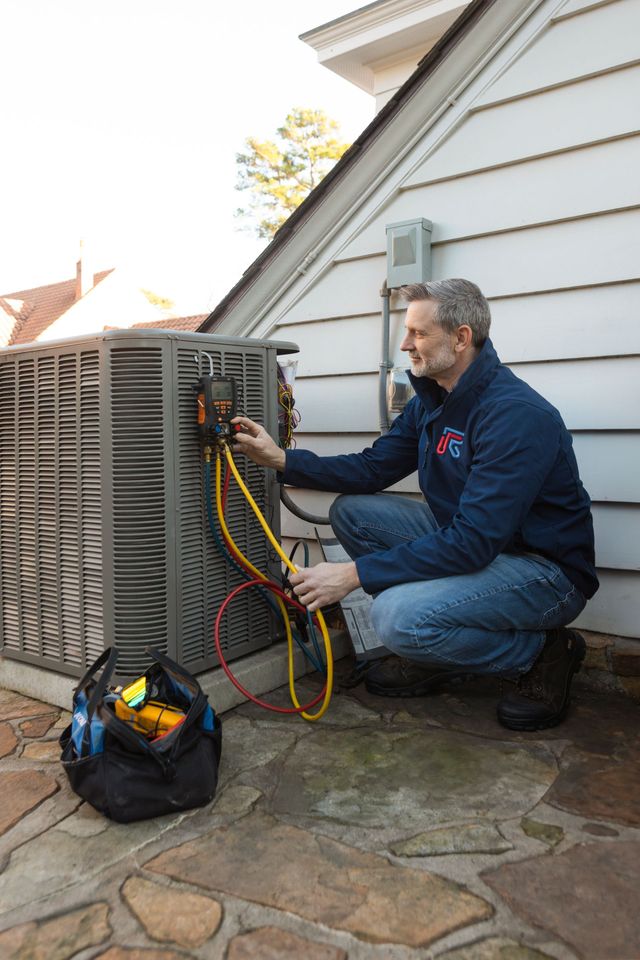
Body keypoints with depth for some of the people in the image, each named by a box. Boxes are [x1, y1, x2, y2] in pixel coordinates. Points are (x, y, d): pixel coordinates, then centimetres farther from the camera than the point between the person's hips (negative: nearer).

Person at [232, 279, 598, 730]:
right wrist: (281, 459, -4)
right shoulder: (431, 400, 4)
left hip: (547, 570, -9)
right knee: (352, 510, 0)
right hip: (472, 541, 9)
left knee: (397, 615, -30)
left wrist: (354, 573, -30)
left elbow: (473, 541, -31)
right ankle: (428, 651, 7)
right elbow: (372, 468, 8)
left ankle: (540, 652, -4)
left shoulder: (518, 415, -26)